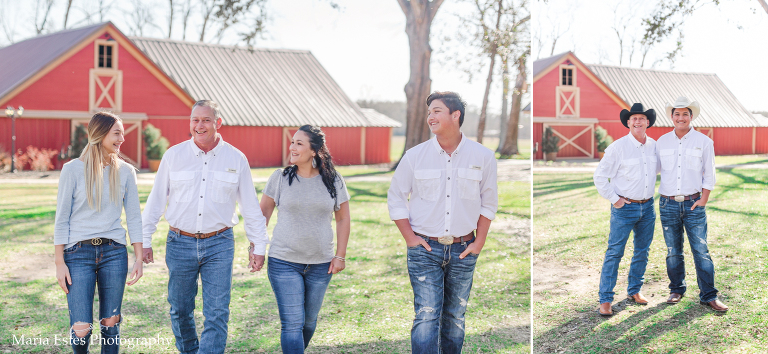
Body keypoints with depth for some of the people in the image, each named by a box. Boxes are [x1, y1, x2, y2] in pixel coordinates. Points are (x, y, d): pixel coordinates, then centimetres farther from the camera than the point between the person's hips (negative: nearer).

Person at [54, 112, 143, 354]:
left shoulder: (125, 171, 5)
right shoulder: (73, 169, -3)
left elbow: (133, 218, 8)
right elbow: (61, 219, -1)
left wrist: (139, 258, 3)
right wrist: (60, 263, -4)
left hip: (114, 252, 2)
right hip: (79, 252, -2)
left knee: (110, 323, 6)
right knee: (81, 328, -4)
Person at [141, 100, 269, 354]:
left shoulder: (236, 159, 1)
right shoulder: (174, 155, 2)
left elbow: (250, 206, 7)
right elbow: (156, 200, 8)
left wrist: (258, 246, 7)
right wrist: (145, 240, 6)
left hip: (219, 245, -1)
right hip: (180, 244, 1)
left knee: (217, 314, -5)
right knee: (180, 311, 11)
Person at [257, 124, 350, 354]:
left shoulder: (334, 181, -1)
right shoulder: (280, 178, -3)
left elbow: (343, 219, 7)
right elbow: (263, 212, 6)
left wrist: (340, 255, 3)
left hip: (321, 264, 2)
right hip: (284, 262, -2)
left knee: (309, 320, 16)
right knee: (292, 323, -7)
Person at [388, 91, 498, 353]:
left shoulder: (483, 157, 1)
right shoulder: (415, 155, -2)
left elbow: (489, 203, 9)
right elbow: (395, 198, 6)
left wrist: (479, 242, 2)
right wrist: (410, 238, -2)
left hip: (463, 251, 2)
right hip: (425, 249, -1)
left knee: (455, 317, 11)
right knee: (426, 317, -8)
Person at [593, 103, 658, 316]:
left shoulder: (654, 146, 5)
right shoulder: (618, 147, -10)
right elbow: (600, 176, -7)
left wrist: (652, 195, 14)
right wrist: (614, 199, -9)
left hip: (647, 206, 6)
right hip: (624, 207, -5)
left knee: (642, 251, 13)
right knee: (614, 252, -6)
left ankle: (634, 291, 28)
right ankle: (605, 300, -3)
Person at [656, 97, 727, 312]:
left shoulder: (703, 141, 1)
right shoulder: (662, 141, 7)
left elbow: (709, 175, 3)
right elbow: (654, 168, 21)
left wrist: (704, 199, -4)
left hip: (693, 204, -2)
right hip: (668, 204, 2)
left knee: (701, 251, -3)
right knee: (673, 252, 9)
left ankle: (708, 296, 5)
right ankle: (677, 290, 23)